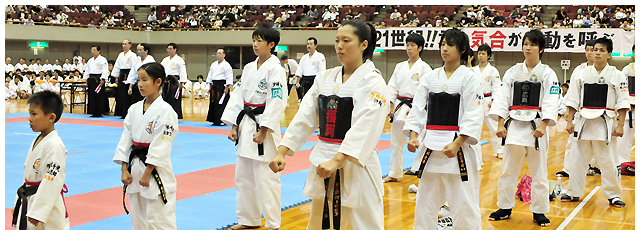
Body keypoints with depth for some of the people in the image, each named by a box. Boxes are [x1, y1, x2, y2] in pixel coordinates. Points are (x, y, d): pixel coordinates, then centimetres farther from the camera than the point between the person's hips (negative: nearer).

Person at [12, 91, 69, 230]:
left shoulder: (54, 145, -19)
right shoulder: (36, 142, 10)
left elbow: (53, 181, -23)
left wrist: (38, 212, -23)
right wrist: (18, 204, 21)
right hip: (28, 202, 9)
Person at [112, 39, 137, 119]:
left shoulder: (132, 55, -5)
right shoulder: (120, 55, 16)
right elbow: (117, 66, 20)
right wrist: (116, 76, 15)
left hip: (128, 75, -7)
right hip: (121, 76, 7)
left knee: (127, 95, -8)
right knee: (120, 94, 5)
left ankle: (127, 114, -4)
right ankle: (122, 113, 11)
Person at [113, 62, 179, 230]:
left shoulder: (165, 111, -12)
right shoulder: (134, 109, 7)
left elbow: (160, 146, -15)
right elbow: (126, 139, 8)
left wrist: (148, 173, -15)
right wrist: (124, 169, 2)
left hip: (156, 170, -7)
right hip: (134, 166, 7)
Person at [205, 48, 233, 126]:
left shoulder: (226, 65, -7)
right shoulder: (213, 64, 16)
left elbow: (229, 77, -11)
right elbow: (210, 75, 22)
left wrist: (227, 87, -16)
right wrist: (210, 85, 17)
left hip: (222, 86, -7)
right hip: (214, 86, 7)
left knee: (222, 104, -10)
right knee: (213, 103, 6)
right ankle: (215, 121, 13)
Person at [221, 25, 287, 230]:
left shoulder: (275, 69, -12)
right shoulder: (249, 68, 11)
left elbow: (277, 103, -17)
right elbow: (238, 96, 12)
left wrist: (263, 131, -19)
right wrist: (234, 126, 6)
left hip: (263, 127, -8)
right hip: (245, 126, 8)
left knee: (265, 178, -4)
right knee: (243, 176, 14)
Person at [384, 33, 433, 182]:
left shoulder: (424, 68, -4)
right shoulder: (400, 67, 10)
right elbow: (392, 87, 10)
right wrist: (391, 107, 1)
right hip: (400, 107, 5)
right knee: (396, 141, 8)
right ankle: (394, 174, 18)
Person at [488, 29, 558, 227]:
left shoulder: (547, 74, 0)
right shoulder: (513, 72, 7)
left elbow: (550, 103, -6)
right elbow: (502, 98, 4)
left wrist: (542, 126, -17)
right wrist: (500, 125, -5)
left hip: (536, 127, -2)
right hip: (514, 126, 2)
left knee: (538, 173, 5)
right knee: (508, 170, 9)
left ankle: (539, 212, 17)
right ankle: (505, 208, 22)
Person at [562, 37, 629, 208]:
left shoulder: (617, 76, -1)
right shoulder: (582, 75, 6)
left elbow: (622, 103, -1)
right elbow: (573, 101, 8)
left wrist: (620, 125, -7)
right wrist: (569, 122, 2)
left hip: (605, 124, -3)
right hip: (584, 122, 3)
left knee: (608, 162, 1)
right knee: (577, 160, 8)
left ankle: (614, 195, 15)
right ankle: (574, 193, 20)